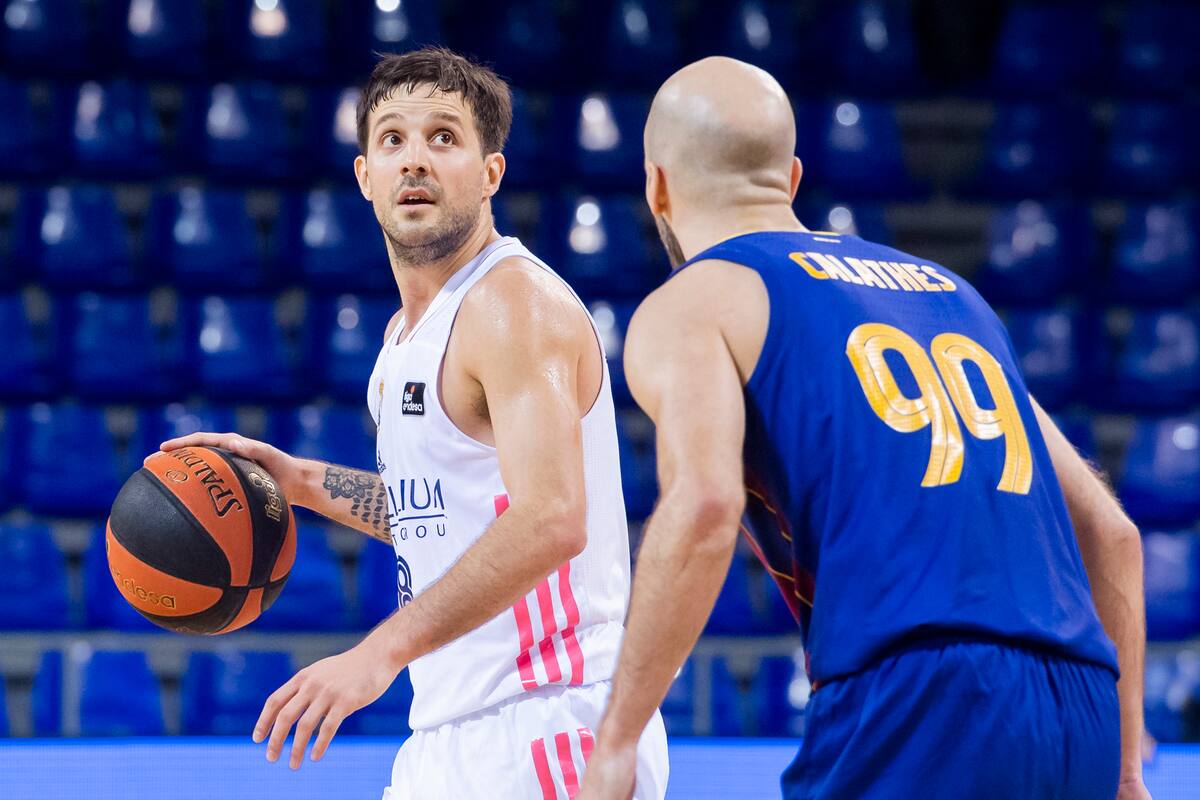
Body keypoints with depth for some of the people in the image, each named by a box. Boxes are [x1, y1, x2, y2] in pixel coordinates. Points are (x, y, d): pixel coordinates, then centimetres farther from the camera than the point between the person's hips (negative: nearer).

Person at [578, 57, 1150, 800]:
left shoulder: (688, 307, 9)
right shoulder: (947, 290, 28)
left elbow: (704, 506, -12)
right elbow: (1108, 532, 25)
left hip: (909, 701, -6)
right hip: (1081, 717, 6)